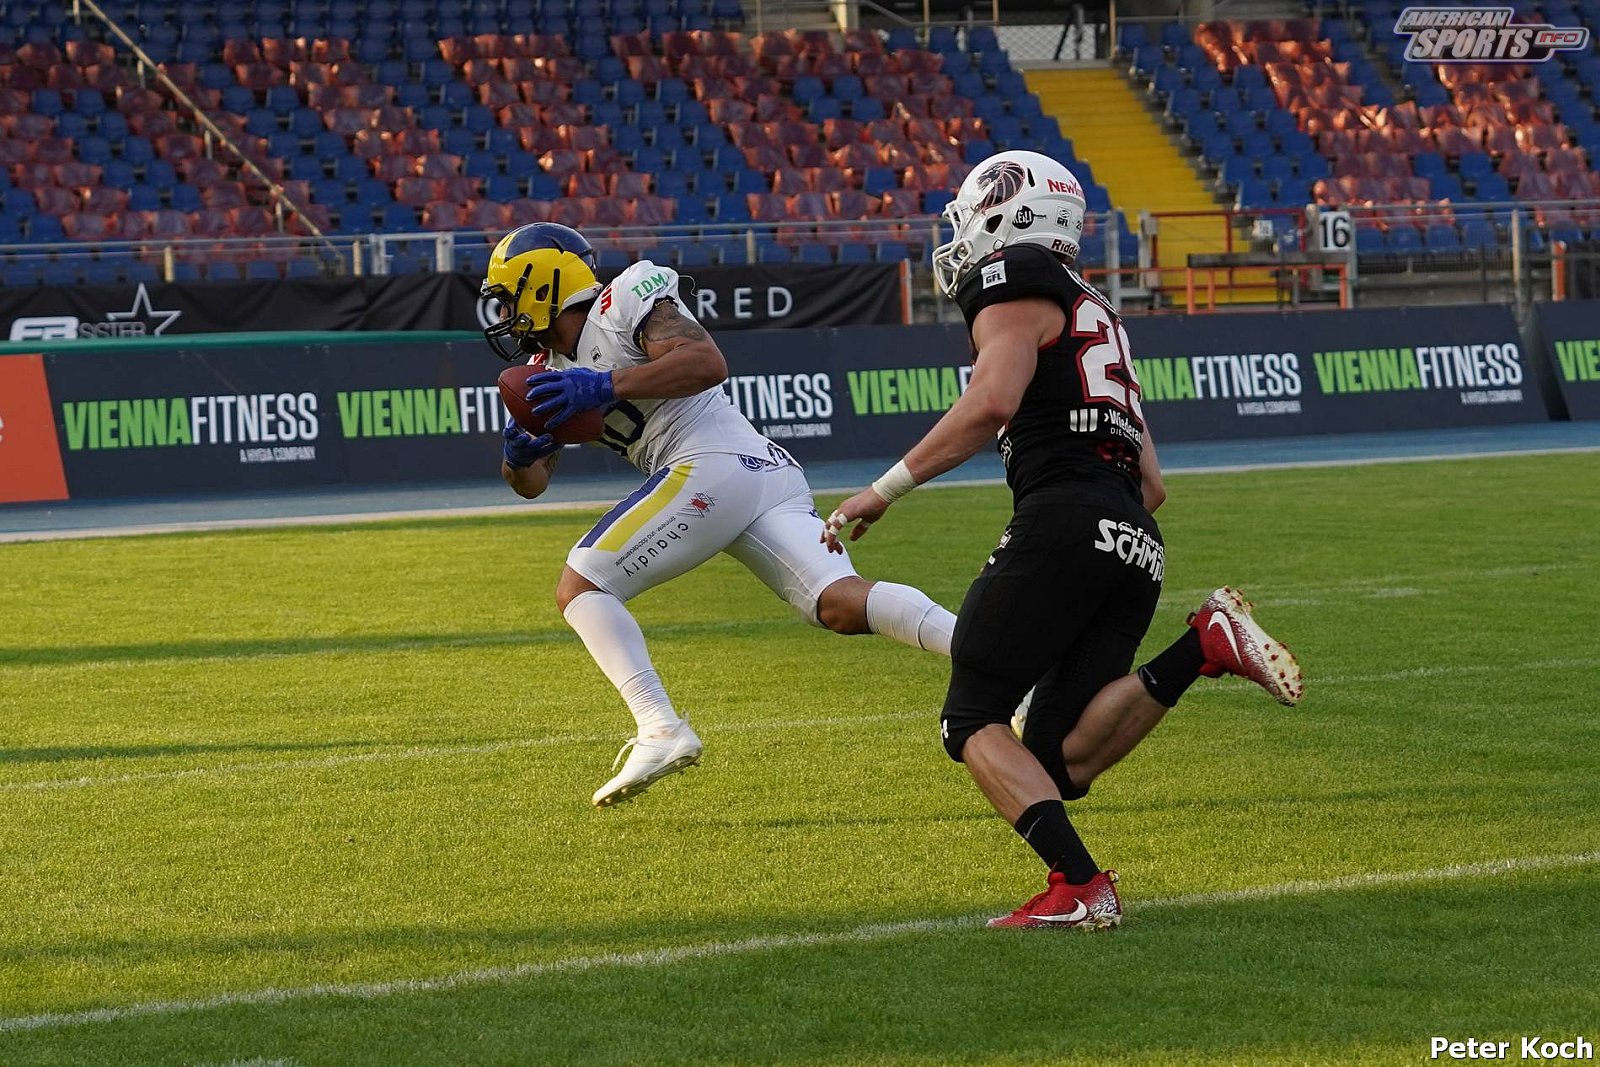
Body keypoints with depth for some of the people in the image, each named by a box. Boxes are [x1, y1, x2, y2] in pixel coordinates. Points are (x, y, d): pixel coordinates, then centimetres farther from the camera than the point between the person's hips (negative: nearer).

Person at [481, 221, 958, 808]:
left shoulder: (627, 299, 0)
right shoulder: (554, 366, 26)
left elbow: (708, 362, -15)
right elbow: (531, 482, 25)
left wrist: (607, 387, -16)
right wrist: (518, 451, 2)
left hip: (712, 466, -9)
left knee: (580, 587, -6)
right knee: (841, 605, -9)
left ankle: (661, 730, -20)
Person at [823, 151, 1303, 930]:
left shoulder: (1013, 288, 5)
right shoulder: (1095, 318, 32)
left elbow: (993, 402, -14)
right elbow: (1152, 485, 29)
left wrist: (884, 490, -11)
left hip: (1065, 521, -8)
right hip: (1138, 547, 8)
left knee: (972, 720, 0)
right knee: (1062, 764, 4)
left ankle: (1079, 887, -18)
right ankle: (1207, 645, -10)